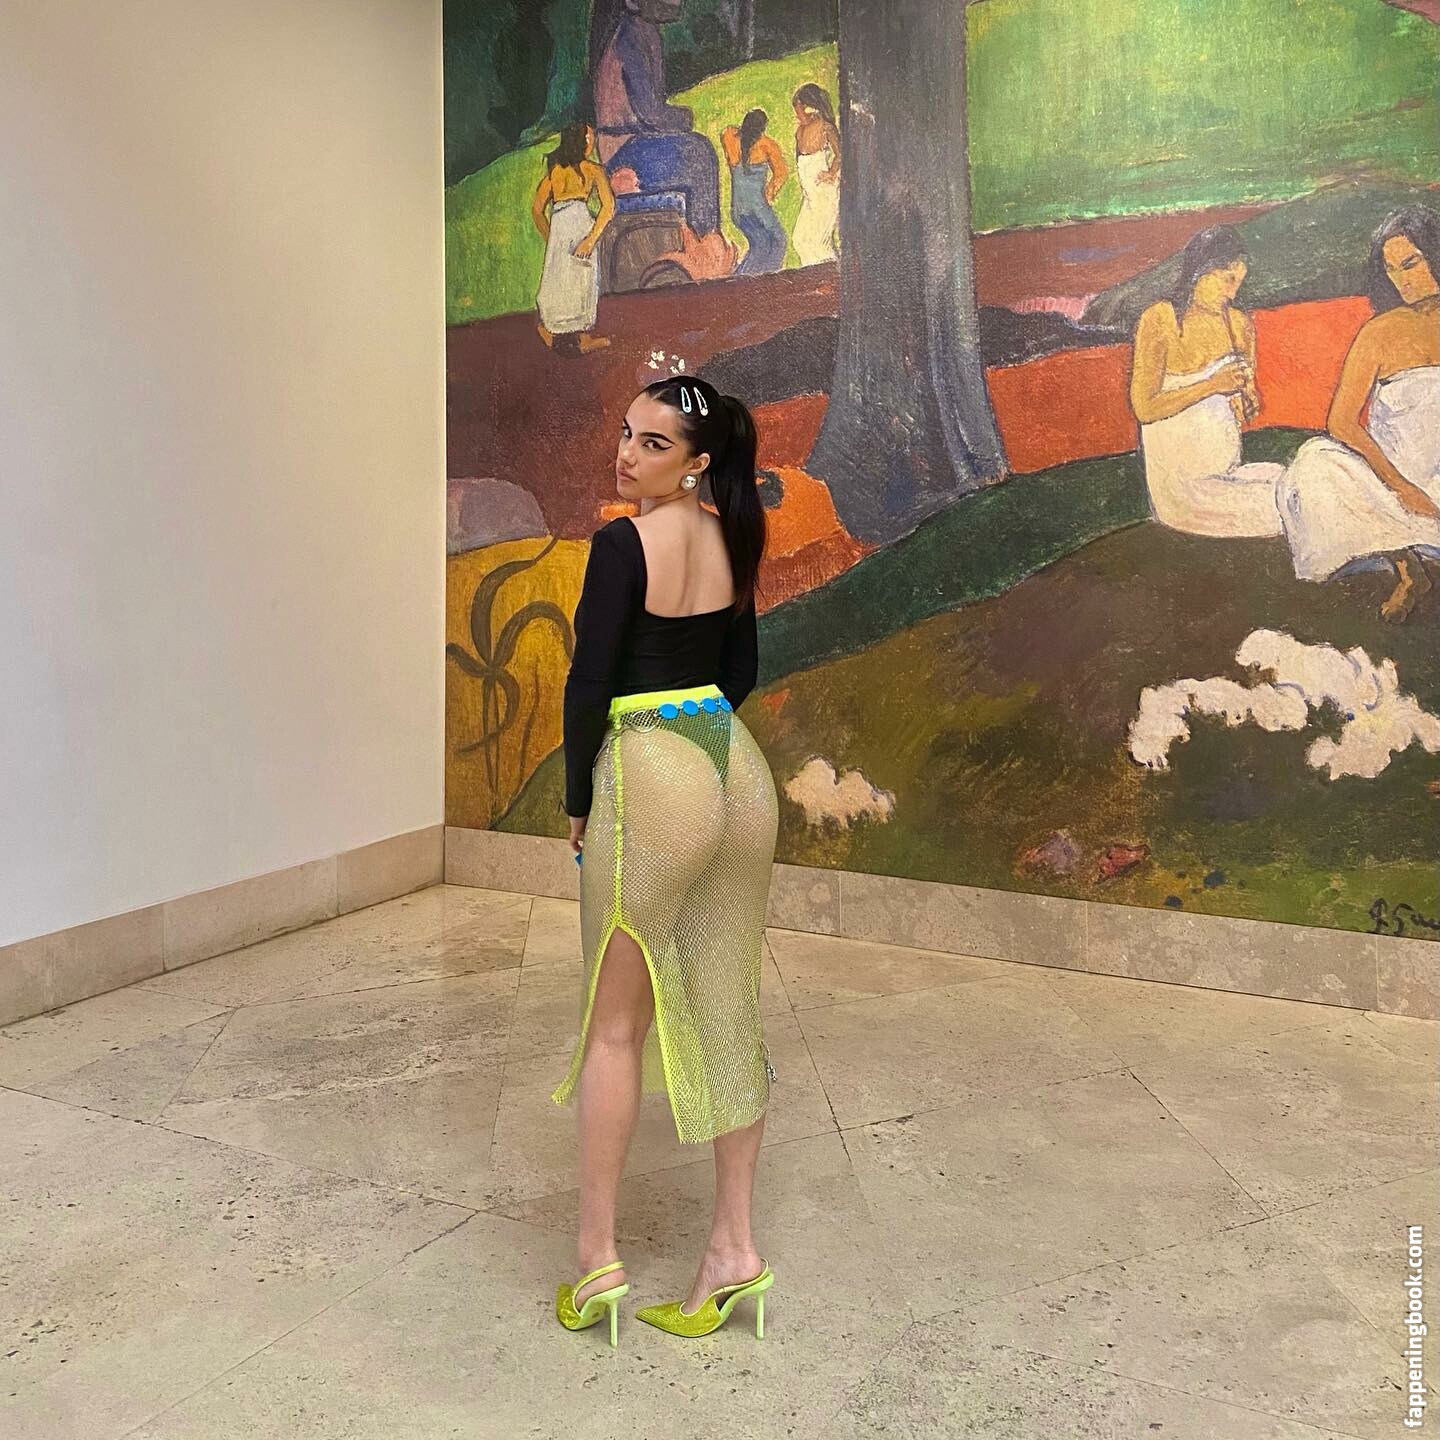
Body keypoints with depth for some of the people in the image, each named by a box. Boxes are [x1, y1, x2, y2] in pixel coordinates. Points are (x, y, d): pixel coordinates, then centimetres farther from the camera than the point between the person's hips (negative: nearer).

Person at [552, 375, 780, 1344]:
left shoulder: (624, 542, -12)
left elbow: (591, 681, -12)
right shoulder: (732, 538, 10)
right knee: (728, 1011, 11)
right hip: (740, 772, 7)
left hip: (652, 782, -7)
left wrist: (578, 802, 0)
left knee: (616, 1021, 7)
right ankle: (735, 1246, 20)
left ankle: (598, 1255, 17)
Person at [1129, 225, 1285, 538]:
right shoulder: (1160, 321, -8)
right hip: (1180, 474, -7)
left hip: (1229, 470, 7)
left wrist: (1248, 402, -1)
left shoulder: (1240, 325, 11)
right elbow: (1144, 408, -13)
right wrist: (1213, 385, -18)